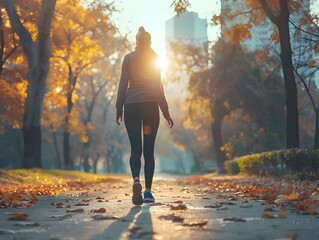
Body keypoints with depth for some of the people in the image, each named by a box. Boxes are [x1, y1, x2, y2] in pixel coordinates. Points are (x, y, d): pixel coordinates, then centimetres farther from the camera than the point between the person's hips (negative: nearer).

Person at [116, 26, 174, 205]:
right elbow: (158, 86, 0)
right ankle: (148, 191, 2)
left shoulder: (129, 58, 6)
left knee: (135, 149, 1)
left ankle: (136, 181, -25)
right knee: (148, 150, 5)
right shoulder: (154, 57, 3)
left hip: (131, 106, 1)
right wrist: (166, 112, 2)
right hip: (150, 105, -1)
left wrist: (119, 109, 8)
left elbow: (123, 85, 3)